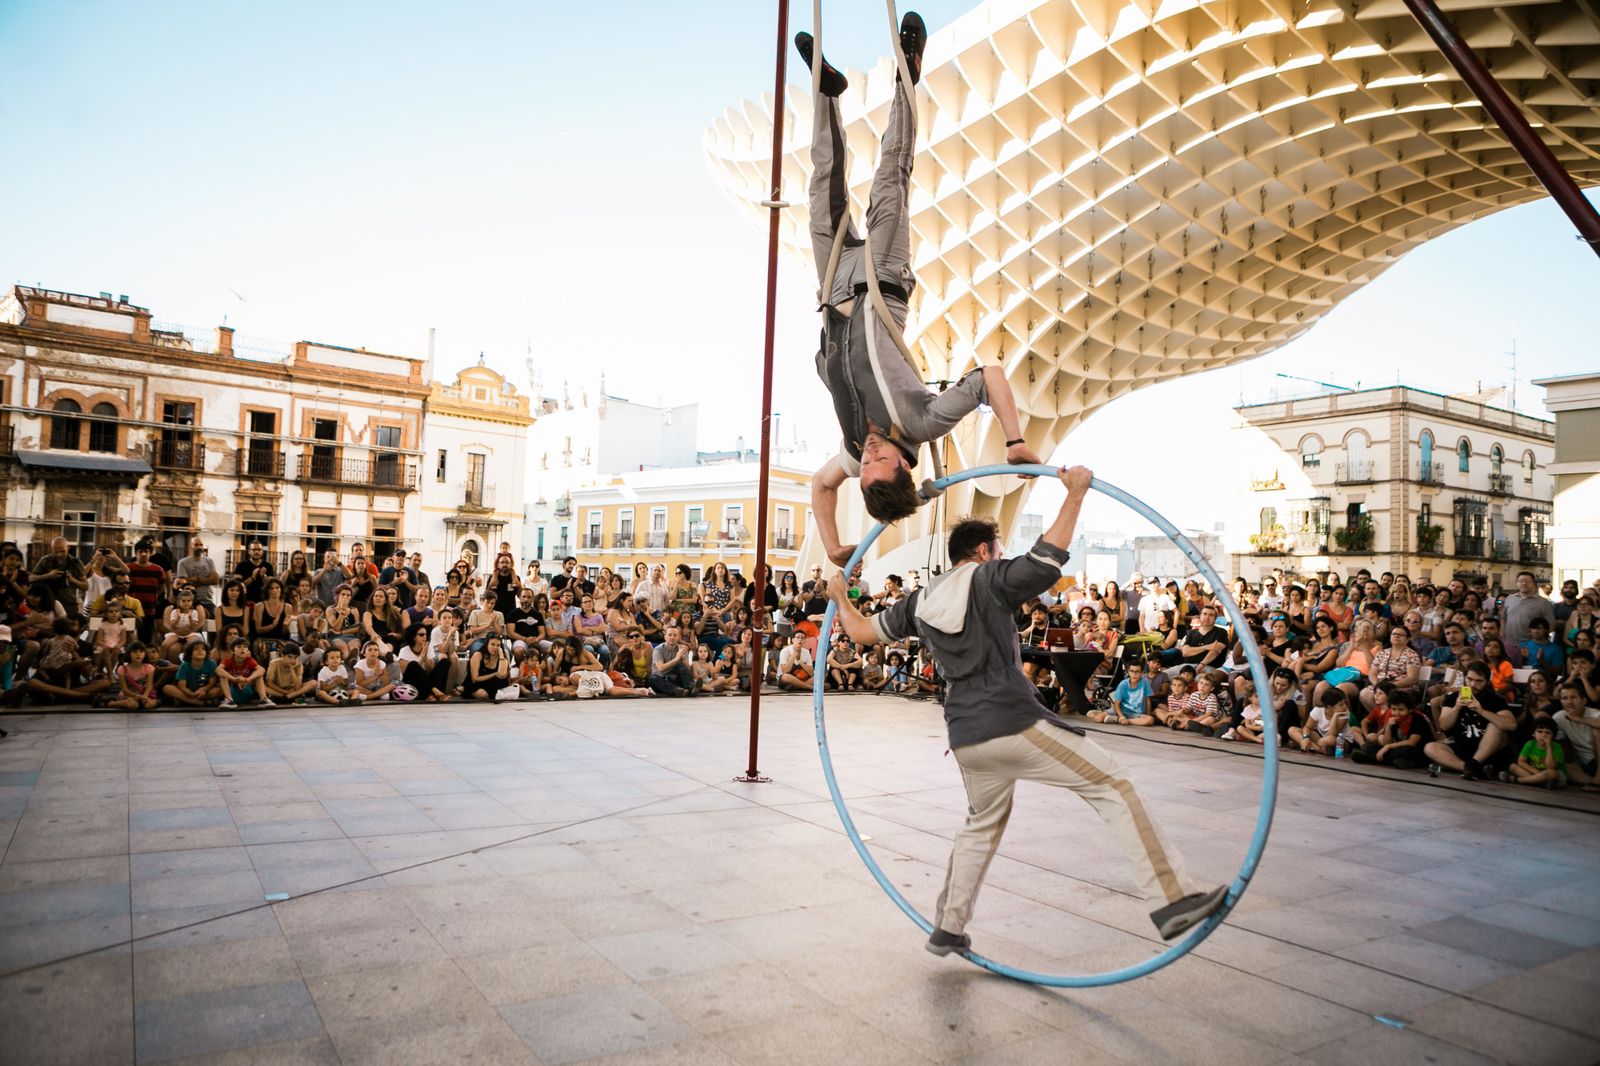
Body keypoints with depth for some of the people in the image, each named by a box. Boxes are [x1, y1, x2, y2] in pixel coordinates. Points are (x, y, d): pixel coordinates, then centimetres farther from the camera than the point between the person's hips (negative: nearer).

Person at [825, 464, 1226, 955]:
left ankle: (947, 928, 30)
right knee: (1112, 784, 0)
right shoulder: (988, 579, -3)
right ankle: (1172, 900, -6)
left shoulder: (920, 602, 14)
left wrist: (839, 598, 38)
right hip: (1015, 725, -7)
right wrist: (1074, 495, -10)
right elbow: (1046, 561, -17)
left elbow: (861, 631, 20)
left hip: (967, 739, 7)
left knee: (982, 825, 26)